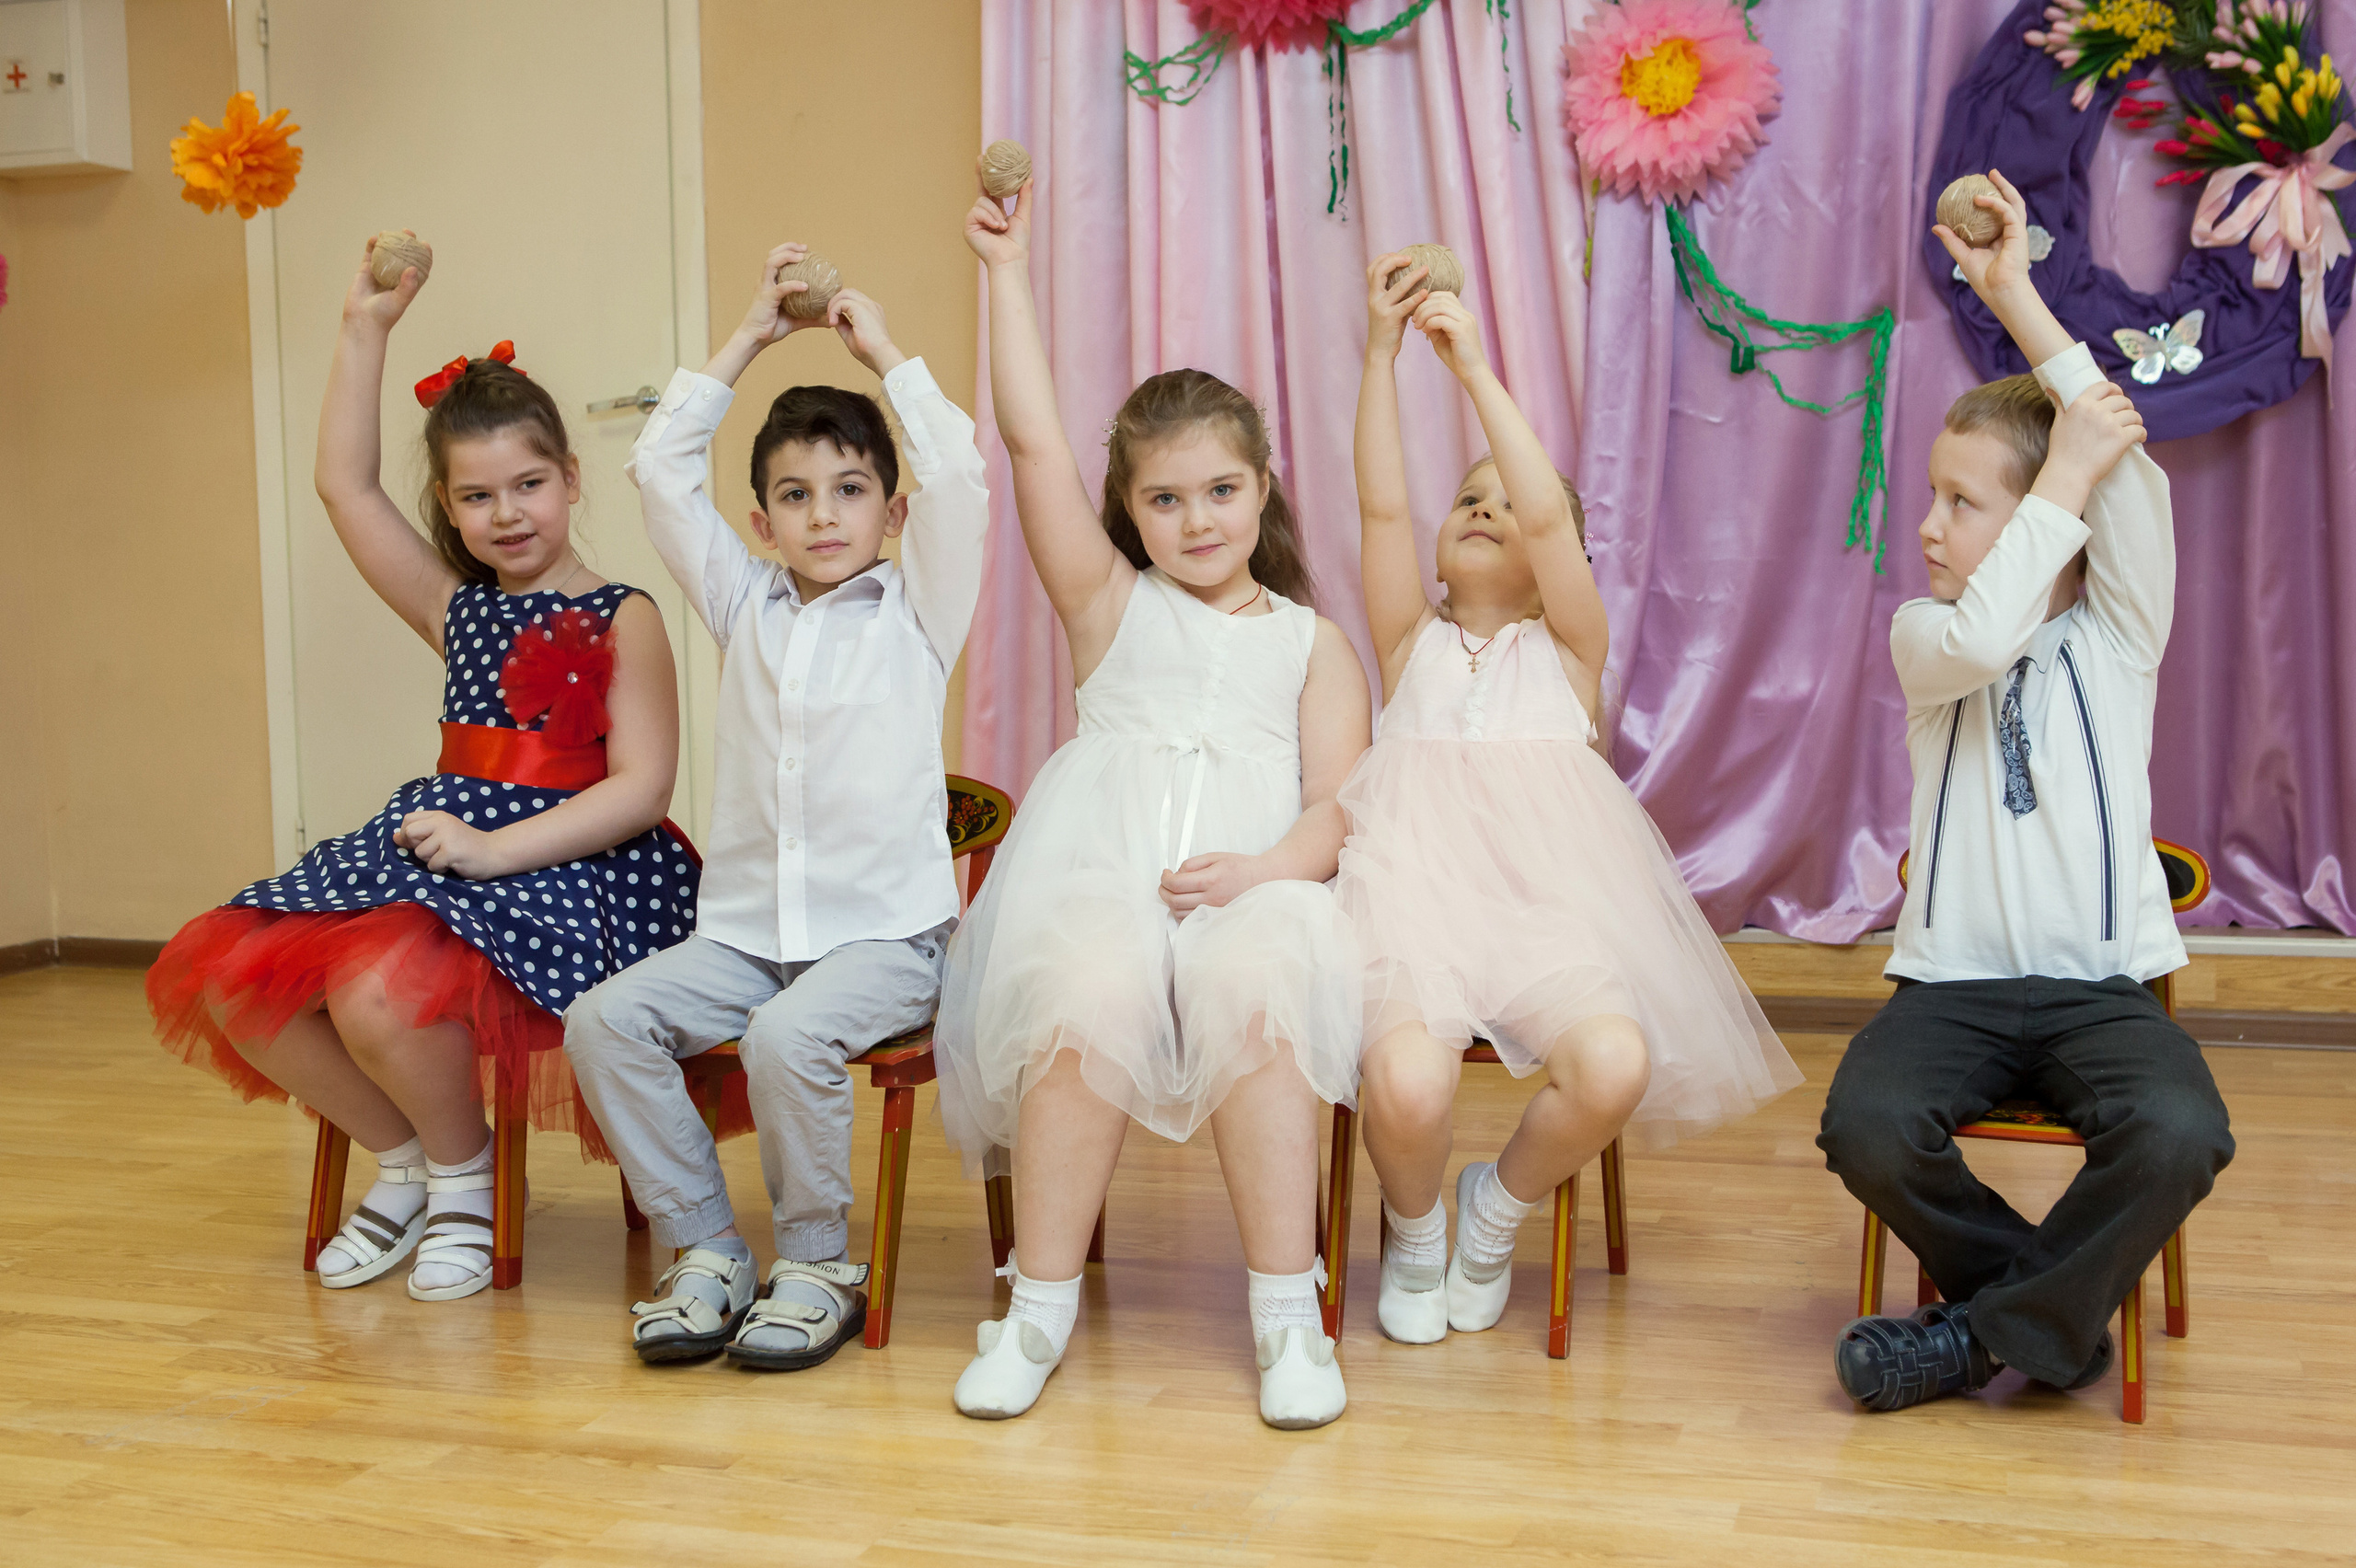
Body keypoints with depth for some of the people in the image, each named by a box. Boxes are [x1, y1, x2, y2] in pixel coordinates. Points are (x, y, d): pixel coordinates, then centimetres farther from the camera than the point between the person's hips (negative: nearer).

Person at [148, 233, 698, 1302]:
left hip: (568, 863, -7)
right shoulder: (456, 610, 16)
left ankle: (463, 1174, -1)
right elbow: (344, 486, 12)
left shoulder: (622, 619, 0)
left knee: (379, 991, -33)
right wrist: (365, 330, 9)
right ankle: (404, 1156, 9)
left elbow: (641, 788, -10)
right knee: (229, 976, -11)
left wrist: (495, 850, -20)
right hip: (449, 836, 7)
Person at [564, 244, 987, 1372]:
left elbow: (958, 478, -10)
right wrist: (751, 338, 12)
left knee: (790, 1035, -32)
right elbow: (660, 469, 11)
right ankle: (705, 1251, -7)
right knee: (604, 1019, -18)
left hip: (886, 930, -4)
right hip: (744, 928, 4)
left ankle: (817, 1264, -10)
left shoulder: (916, 611, 5)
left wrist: (882, 351, 0)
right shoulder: (744, 606, 14)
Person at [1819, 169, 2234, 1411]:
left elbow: (2129, 473, -12)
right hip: (1954, 979, 1)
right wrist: (2064, 475, -14)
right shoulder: (1925, 636, 7)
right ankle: (2056, 1308, -3)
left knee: (2179, 1133, -31)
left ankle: (1995, 1325, -7)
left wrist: (2018, 298, -12)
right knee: (1868, 1126, -29)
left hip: (2101, 983, 0)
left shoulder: (2117, 631, 5)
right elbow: (1978, 642, -19)